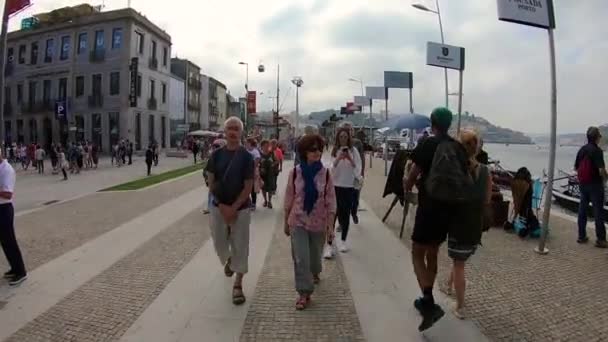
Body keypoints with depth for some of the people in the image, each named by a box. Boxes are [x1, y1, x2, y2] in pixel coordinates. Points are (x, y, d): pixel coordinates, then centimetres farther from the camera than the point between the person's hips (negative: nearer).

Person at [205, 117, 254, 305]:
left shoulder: (246, 156, -7)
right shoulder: (217, 154, 0)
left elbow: (248, 186, -9)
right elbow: (211, 182, 1)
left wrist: (234, 207, -15)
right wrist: (221, 205, -10)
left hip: (241, 209, -2)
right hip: (218, 207, 3)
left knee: (240, 246, 2)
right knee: (219, 244, 14)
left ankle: (238, 285, 15)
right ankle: (228, 260, 48)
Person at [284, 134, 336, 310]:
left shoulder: (325, 173, -8)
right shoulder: (295, 172, -8)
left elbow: (331, 201, -5)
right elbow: (289, 199, 0)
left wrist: (331, 225, -6)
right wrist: (286, 222, 5)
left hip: (318, 222, 1)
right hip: (298, 221, -1)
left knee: (315, 254, 19)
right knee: (300, 258, -4)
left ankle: (314, 273, 51)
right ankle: (304, 293, 9)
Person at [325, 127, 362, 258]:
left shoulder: (353, 150, -1)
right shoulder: (334, 150, 1)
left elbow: (358, 168, -4)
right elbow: (331, 168, -4)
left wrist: (350, 159, -20)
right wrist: (338, 159, -21)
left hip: (349, 186, 0)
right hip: (335, 186, 0)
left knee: (346, 214, 8)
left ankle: (343, 240, 23)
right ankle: (330, 244, -3)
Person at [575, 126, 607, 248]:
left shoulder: (582, 150, 6)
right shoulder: (597, 150, -15)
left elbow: (576, 167, 13)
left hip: (582, 183, 6)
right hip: (595, 184, -6)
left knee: (582, 209, 11)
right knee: (598, 211, 0)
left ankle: (581, 236, 17)